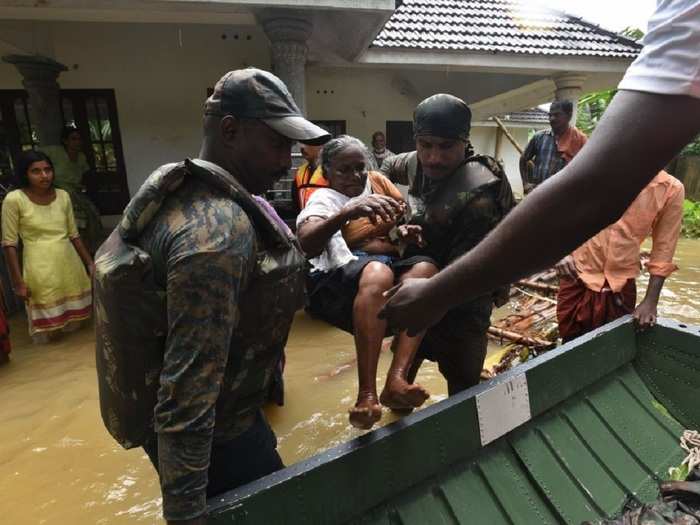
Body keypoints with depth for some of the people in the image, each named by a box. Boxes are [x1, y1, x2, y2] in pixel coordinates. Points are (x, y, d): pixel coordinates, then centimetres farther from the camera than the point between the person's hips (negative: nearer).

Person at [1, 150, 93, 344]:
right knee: (46, 323, 6)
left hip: (70, 264, 4)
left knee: (73, 323, 15)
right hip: (40, 268, -4)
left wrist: (90, 263, 10)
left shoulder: (63, 196, 4)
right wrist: (18, 281, -9)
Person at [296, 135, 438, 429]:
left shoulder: (377, 181, 21)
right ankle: (367, 395, -39)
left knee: (426, 267, -27)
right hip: (341, 280, -5)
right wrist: (348, 211, -33)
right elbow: (305, 245, -17)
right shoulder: (324, 198, 4)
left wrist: (406, 231, -1)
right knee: (377, 272, -38)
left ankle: (396, 380, -38)